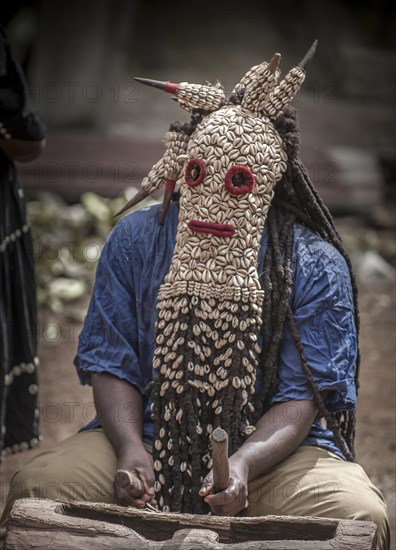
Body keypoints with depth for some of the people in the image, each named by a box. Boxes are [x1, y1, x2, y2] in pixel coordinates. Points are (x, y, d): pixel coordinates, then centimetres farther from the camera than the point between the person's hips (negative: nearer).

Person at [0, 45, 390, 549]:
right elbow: (110, 362, 2)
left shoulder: (316, 266, -4)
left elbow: (304, 395, -9)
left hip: (273, 446, -1)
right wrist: (131, 449, -17)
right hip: (151, 433, 1)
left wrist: (243, 465, -27)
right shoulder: (135, 241, 3)